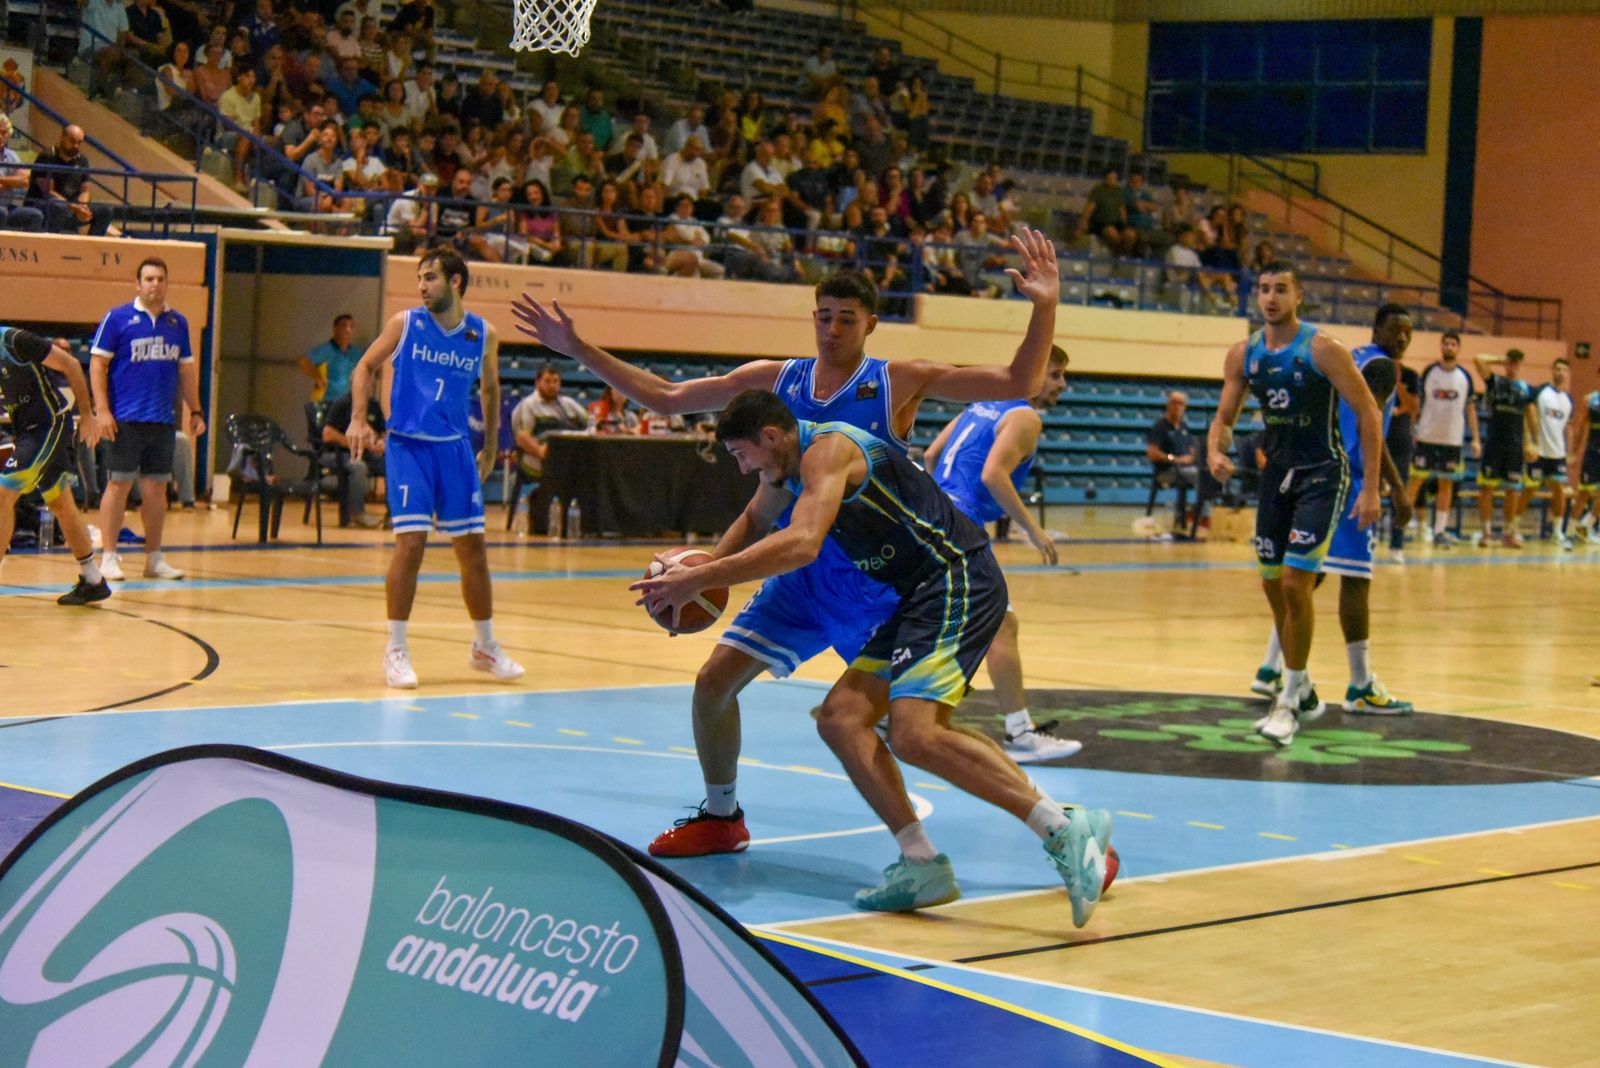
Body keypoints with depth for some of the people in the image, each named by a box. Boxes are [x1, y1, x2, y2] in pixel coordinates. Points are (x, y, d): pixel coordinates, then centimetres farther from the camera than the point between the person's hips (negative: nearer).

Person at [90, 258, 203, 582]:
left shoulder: (178, 322, 12)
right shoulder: (117, 319, -2)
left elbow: (186, 369, 19)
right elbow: (98, 363, -3)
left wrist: (195, 412, 15)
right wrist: (102, 410, -11)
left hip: (164, 421, 4)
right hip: (126, 420, -4)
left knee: (156, 488, 7)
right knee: (119, 485, -4)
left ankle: (154, 558, 14)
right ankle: (108, 556, 2)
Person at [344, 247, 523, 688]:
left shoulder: (483, 335, 0)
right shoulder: (405, 323, -5)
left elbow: (490, 388, 16)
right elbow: (366, 366, 6)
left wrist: (490, 448, 17)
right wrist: (358, 420, -7)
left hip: (456, 449, 3)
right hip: (408, 446, -3)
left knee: (472, 546, 6)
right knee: (411, 542, -12)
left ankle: (485, 647, 21)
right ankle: (396, 650, -2)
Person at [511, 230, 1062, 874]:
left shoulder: (898, 382, -8)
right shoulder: (777, 381, 4)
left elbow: (1019, 385, -11)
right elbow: (664, 398, 9)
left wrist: (1045, 307, -24)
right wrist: (579, 351, 5)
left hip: (880, 581, -5)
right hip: (805, 572, 5)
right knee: (714, 681, 3)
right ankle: (721, 817, 26)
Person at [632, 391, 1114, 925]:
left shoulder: (827, 449, -14)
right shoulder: (787, 468, 18)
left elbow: (801, 545, -30)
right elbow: (752, 524, 38)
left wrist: (700, 579, -27)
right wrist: (698, 574, 21)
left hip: (960, 582, -11)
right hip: (922, 598, 11)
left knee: (914, 733, -25)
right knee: (840, 717, 4)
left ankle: (1066, 829, -24)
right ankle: (922, 866, -2)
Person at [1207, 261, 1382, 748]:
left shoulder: (1322, 350, -16)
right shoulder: (1244, 355, 1)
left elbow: (1368, 413, -12)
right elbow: (1224, 418, 8)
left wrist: (1370, 489, -16)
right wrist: (1216, 450, -16)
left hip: (1322, 475, -7)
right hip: (1277, 471, 7)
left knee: (1295, 584, -14)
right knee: (1273, 585, 12)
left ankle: (1289, 704, -5)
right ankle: (1303, 691, 30)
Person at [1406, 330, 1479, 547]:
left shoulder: (1465, 376, 5)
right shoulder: (1429, 372, 0)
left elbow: (1470, 409, 9)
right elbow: (1417, 403, 4)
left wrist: (1476, 439, 4)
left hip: (1453, 439, 2)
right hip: (1426, 437, -2)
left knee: (1447, 484, 4)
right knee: (1416, 479, -2)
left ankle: (1440, 531, 8)